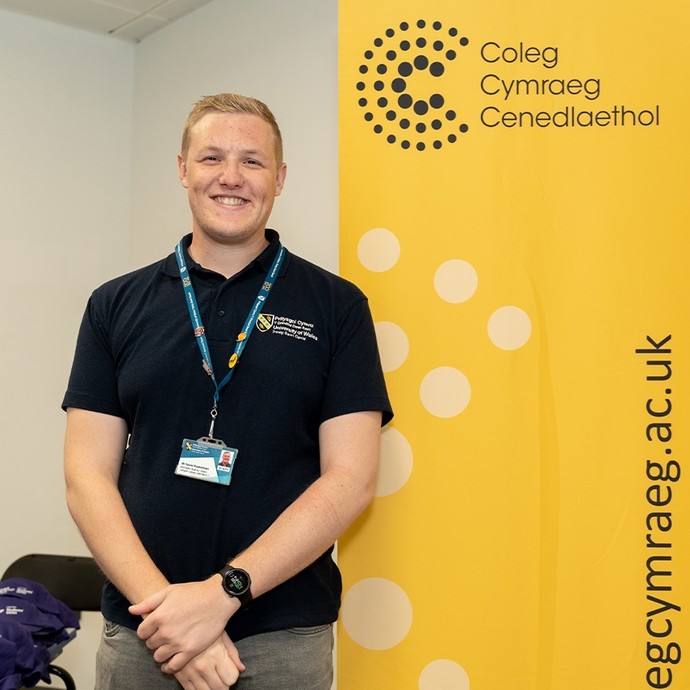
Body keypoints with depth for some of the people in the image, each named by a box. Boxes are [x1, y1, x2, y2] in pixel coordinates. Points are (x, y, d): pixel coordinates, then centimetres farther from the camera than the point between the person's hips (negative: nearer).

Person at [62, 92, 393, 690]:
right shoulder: (116, 305, 4)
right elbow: (88, 475, 0)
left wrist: (223, 592, -15)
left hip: (286, 638, -1)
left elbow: (350, 478, -7)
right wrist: (162, 600, -14)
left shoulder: (336, 305, -1)